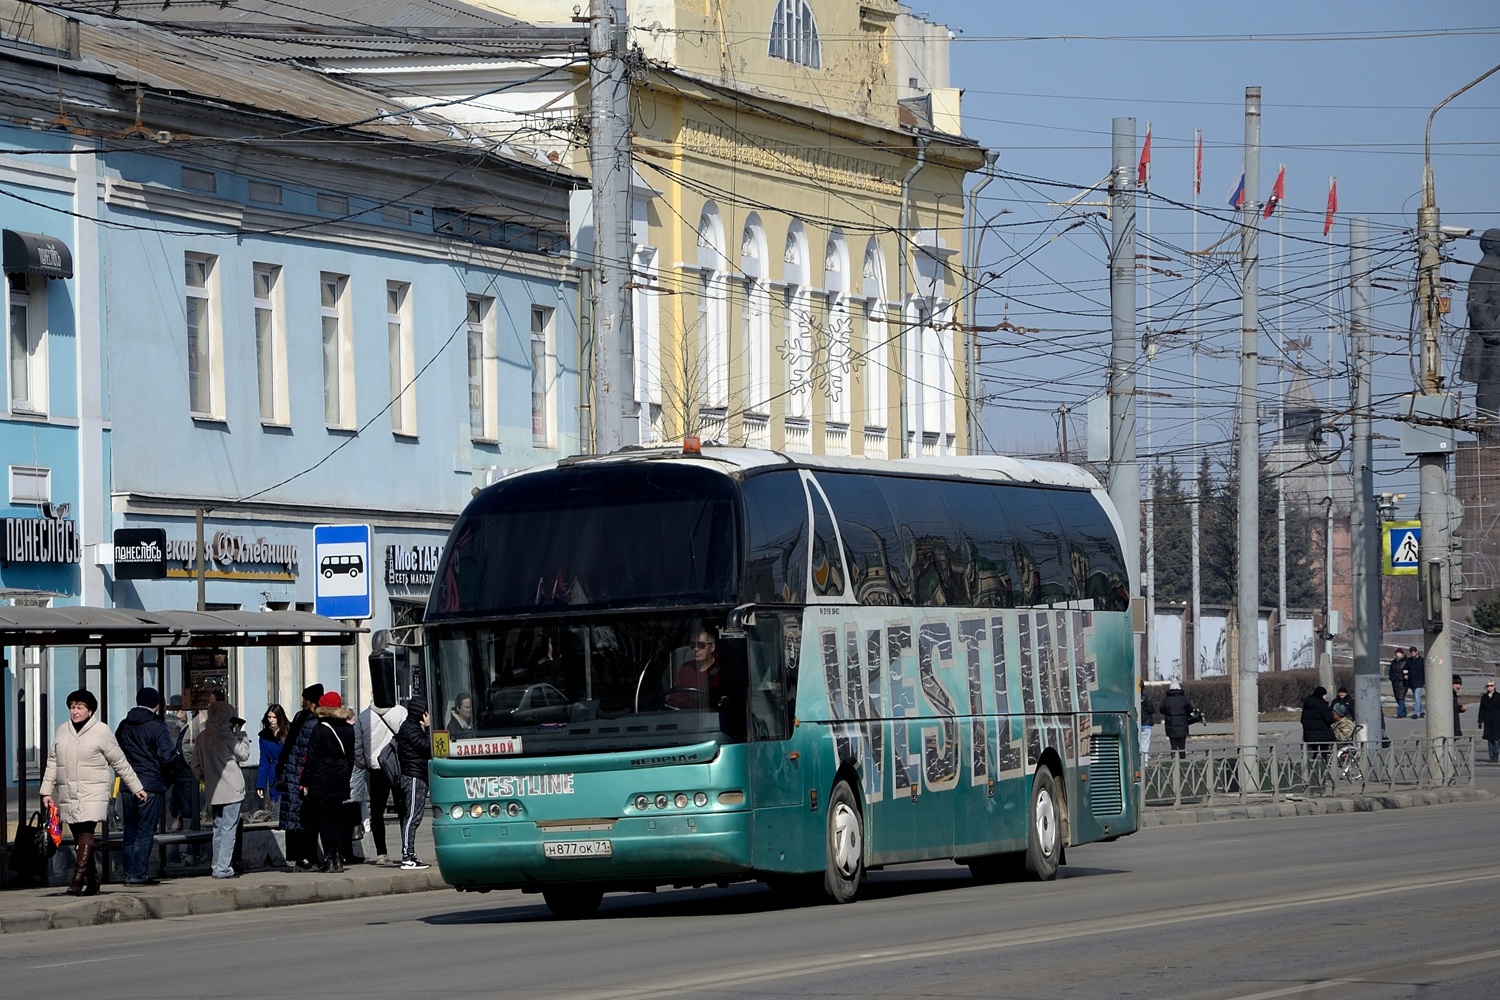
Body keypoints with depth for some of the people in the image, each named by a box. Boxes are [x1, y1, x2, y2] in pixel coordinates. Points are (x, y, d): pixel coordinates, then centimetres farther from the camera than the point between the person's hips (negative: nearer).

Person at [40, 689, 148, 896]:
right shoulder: (62, 731, 12)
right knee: (78, 837, 6)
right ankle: (92, 882, 14)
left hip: (93, 794, -5)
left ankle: (78, 880, -25)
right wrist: (47, 791, 11)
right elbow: (52, 763, 17)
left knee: (85, 832, -18)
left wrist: (136, 788, 7)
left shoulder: (102, 731, -1)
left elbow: (120, 763, 4)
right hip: (67, 794, 5)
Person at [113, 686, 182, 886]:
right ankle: (138, 874, -6)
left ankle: (129, 874, 12)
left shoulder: (123, 727, 10)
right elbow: (168, 757, -14)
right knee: (145, 832, -3)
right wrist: (179, 759, 6)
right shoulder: (157, 727, -9)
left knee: (130, 831, 11)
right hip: (151, 785, -6)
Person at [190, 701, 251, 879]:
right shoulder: (228, 737, -14)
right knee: (229, 829, -3)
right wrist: (242, 735, 5)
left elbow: (195, 764, 8)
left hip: (212, 790, 6)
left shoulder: (202, 737, 4)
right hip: (231, 789, -6)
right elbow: (243, 754, -3)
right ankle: (223, 868, -6)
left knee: (218, 828, 16)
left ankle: (217, 866, 18)